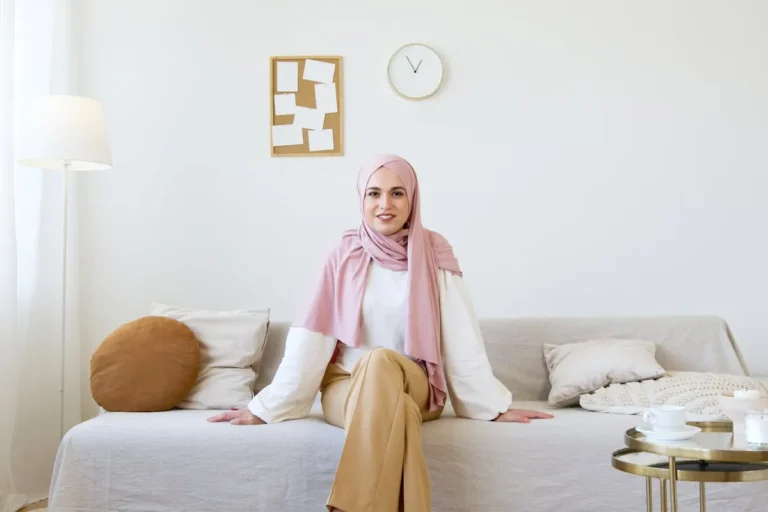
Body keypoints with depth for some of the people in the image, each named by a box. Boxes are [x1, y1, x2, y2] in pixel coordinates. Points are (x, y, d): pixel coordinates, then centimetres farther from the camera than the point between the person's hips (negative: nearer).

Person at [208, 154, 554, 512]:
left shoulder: (434, 253, -2)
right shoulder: (345, 255, -1)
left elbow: (461, 339, -4)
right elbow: (310, 338, -3)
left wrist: (495, 406, -8)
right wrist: (265, 407, -8)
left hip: (415, 387, 0)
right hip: (347, 387, 0)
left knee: (381, 361, -34)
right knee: (388, 393, -35)